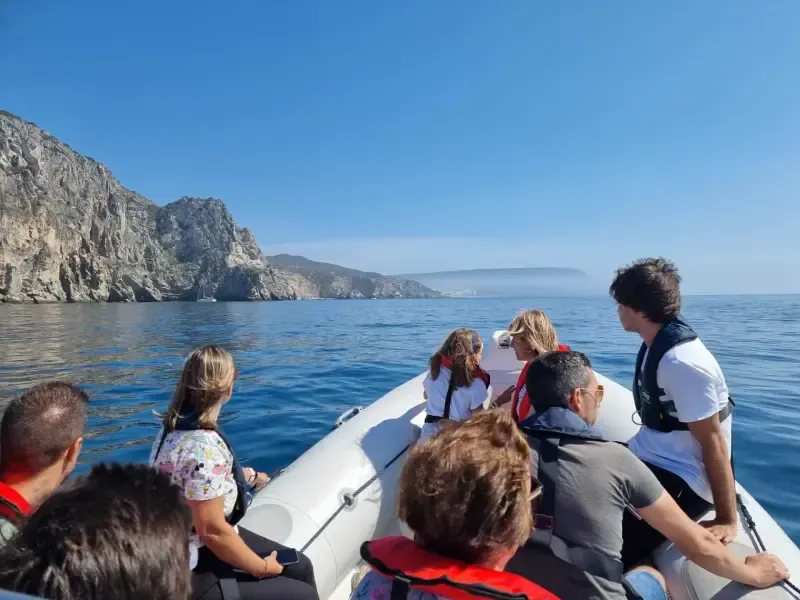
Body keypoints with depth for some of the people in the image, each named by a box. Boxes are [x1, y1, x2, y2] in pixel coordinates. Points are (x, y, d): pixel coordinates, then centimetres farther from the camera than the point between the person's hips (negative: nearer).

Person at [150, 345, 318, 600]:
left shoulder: (178, 425, 0)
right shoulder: (204, 445, -31)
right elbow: (213, 531, -27)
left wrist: (250, 476, 32)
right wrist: (262, 568, -12)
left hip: (188, 548, 9)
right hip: (193, 570, -9)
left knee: (300, 567, 12)